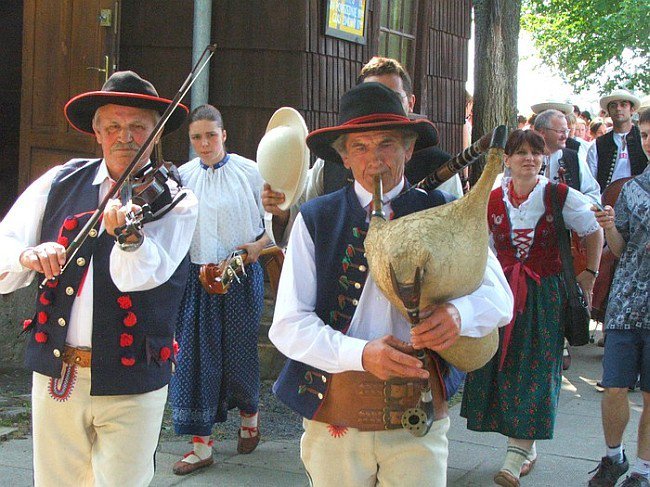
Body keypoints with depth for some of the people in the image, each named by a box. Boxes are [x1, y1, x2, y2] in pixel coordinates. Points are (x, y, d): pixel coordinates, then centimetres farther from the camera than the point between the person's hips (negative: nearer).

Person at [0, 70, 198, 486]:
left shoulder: (174, 201, -4)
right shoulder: (61, 183, 5)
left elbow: (141, 277, -21)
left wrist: (130, 233, -41)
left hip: (131, 383, -2)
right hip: (55, 372, 3)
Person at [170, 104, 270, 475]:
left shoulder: (249, 172, 0)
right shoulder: (182, 176, 5)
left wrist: (260, 245, -11)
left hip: (242, 275, -2)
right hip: (197, 275, 2)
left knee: (240, 351, 5)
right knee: (197, 355, -1)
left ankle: (250, 417, 34)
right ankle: (202, 445, 6)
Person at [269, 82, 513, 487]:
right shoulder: (315, 220, 0)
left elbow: (500, 297, -1)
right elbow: (287, 325, -6)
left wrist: (459, 313, -24)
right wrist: (362, 354, -22)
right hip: (333, 416, 0)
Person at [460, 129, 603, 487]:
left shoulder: (560, 197, -4)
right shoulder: (492, 201, 4)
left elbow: (593, 232, 8)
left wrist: (589, 274, 6)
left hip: (544, 294, -3)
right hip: (503, 292, 3)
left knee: (534, 368, -6)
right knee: (499, 366, 3)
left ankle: (517, 453, -3)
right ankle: (528, 449, 18)